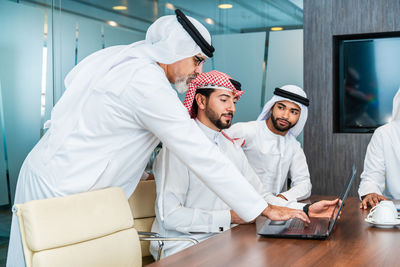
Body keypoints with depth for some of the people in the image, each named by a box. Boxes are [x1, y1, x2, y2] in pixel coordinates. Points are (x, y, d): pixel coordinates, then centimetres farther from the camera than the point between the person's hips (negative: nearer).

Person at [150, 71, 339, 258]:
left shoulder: (233, 147, 15)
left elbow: (259, 196, 13)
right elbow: (169, 215, -19)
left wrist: (306, 210, -1)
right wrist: (229, 217, -18)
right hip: (182, 249, -8)